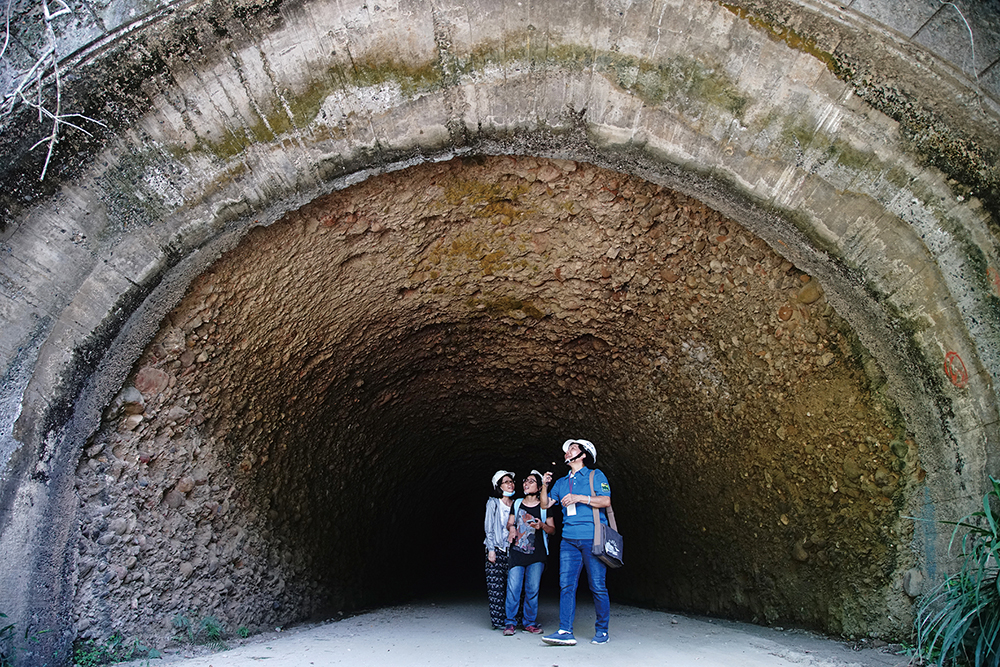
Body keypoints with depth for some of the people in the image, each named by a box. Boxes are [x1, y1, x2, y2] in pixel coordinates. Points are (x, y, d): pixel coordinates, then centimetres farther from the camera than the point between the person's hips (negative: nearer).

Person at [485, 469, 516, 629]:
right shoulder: (493, 503, 5)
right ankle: (498, 621, 0)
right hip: (496, 550, -3)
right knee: (497, 586, -6)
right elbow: (489, 528, 2)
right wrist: (491, 549, -6)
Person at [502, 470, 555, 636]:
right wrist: (511, 528, -3)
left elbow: (552, 529, 6)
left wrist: (542, 526, -14)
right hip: (517, 552, 1)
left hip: (536, 554, -1)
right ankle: (510, 622, 4)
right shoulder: (517, 503, 12)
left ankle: (530, 622, 13)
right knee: (513, 587, -6)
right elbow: (509, 522, 20)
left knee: (532, 589, 0)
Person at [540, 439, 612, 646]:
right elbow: (546, 504, 19)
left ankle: (602, 631, 11)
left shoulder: (595, 476, 6)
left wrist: (579, 498, -14)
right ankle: (565, 632, -7)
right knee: (566, 584, -5)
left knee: (597, 586, -2)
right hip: (569, 539, 5)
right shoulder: (561, 482, 21)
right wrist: (545, 487, 2)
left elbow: (606, 501, -7)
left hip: (592, 538, -4)